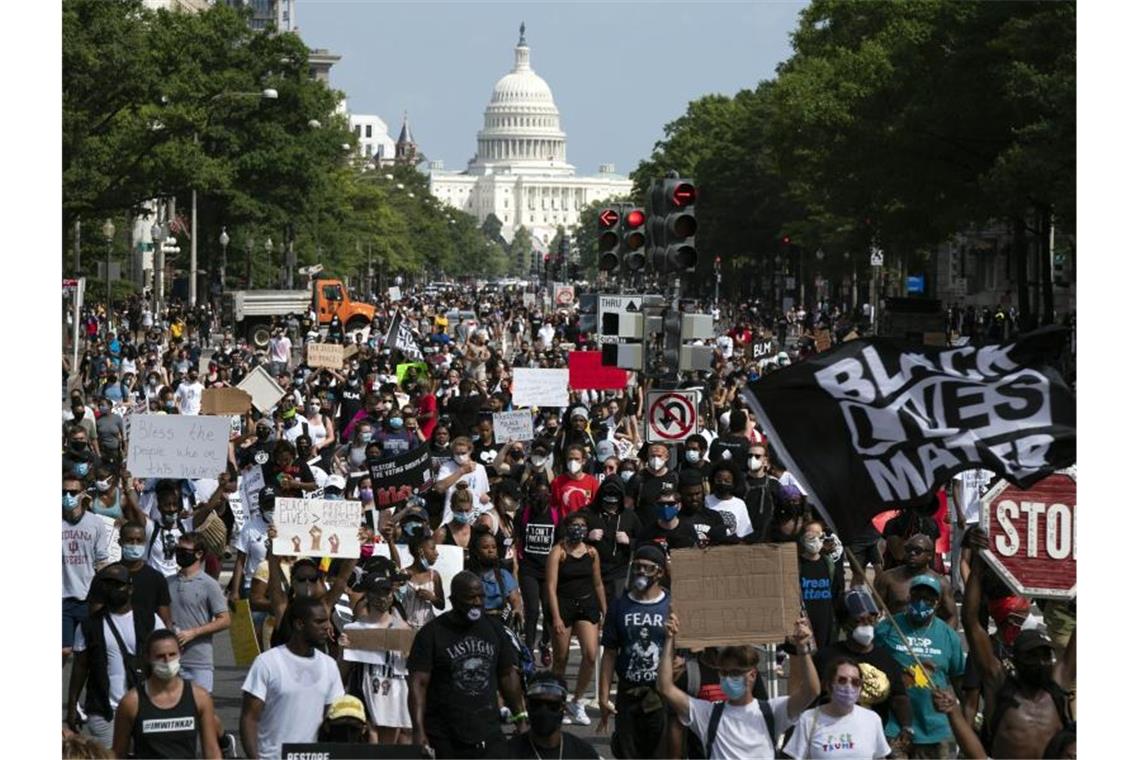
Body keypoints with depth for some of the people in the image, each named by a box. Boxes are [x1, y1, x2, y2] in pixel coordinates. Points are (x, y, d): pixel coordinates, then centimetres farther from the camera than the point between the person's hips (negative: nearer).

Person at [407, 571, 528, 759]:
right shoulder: (432, 634, -5)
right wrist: (418, 730, -20)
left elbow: (508, 676, 17)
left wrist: (520, 719, 11)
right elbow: (419, 683, -10)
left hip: (488, 735, 3)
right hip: (444, 739, -3)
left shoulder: (494, 630, 10)